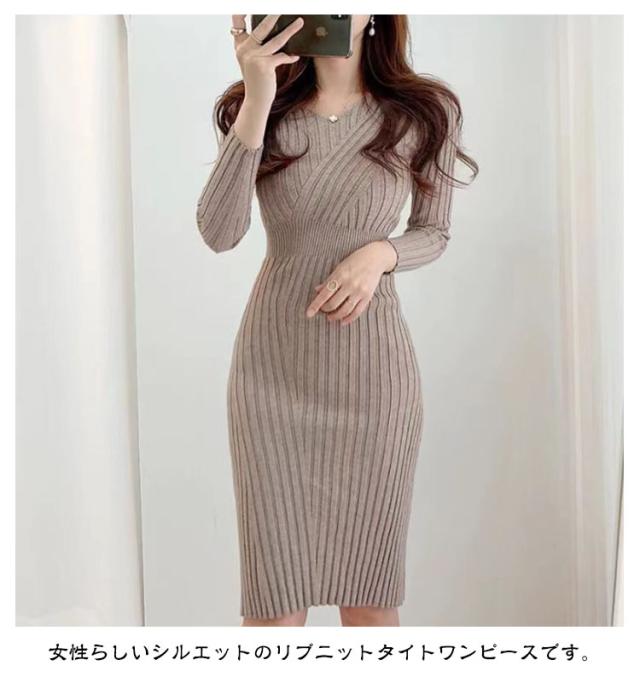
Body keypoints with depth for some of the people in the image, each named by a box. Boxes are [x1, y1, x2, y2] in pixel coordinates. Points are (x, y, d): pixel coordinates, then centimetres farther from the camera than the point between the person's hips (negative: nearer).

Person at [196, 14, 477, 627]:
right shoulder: (257, 109, 1)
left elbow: (433, 232, 9)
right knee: (276, 594, 2)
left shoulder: (426, 113, -2)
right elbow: (218, 234, -13)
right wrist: (257, 106, -22)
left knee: (370, 593, 8)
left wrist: (379, 253, -12)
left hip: (374, 368, 0)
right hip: (273, 367, 1)